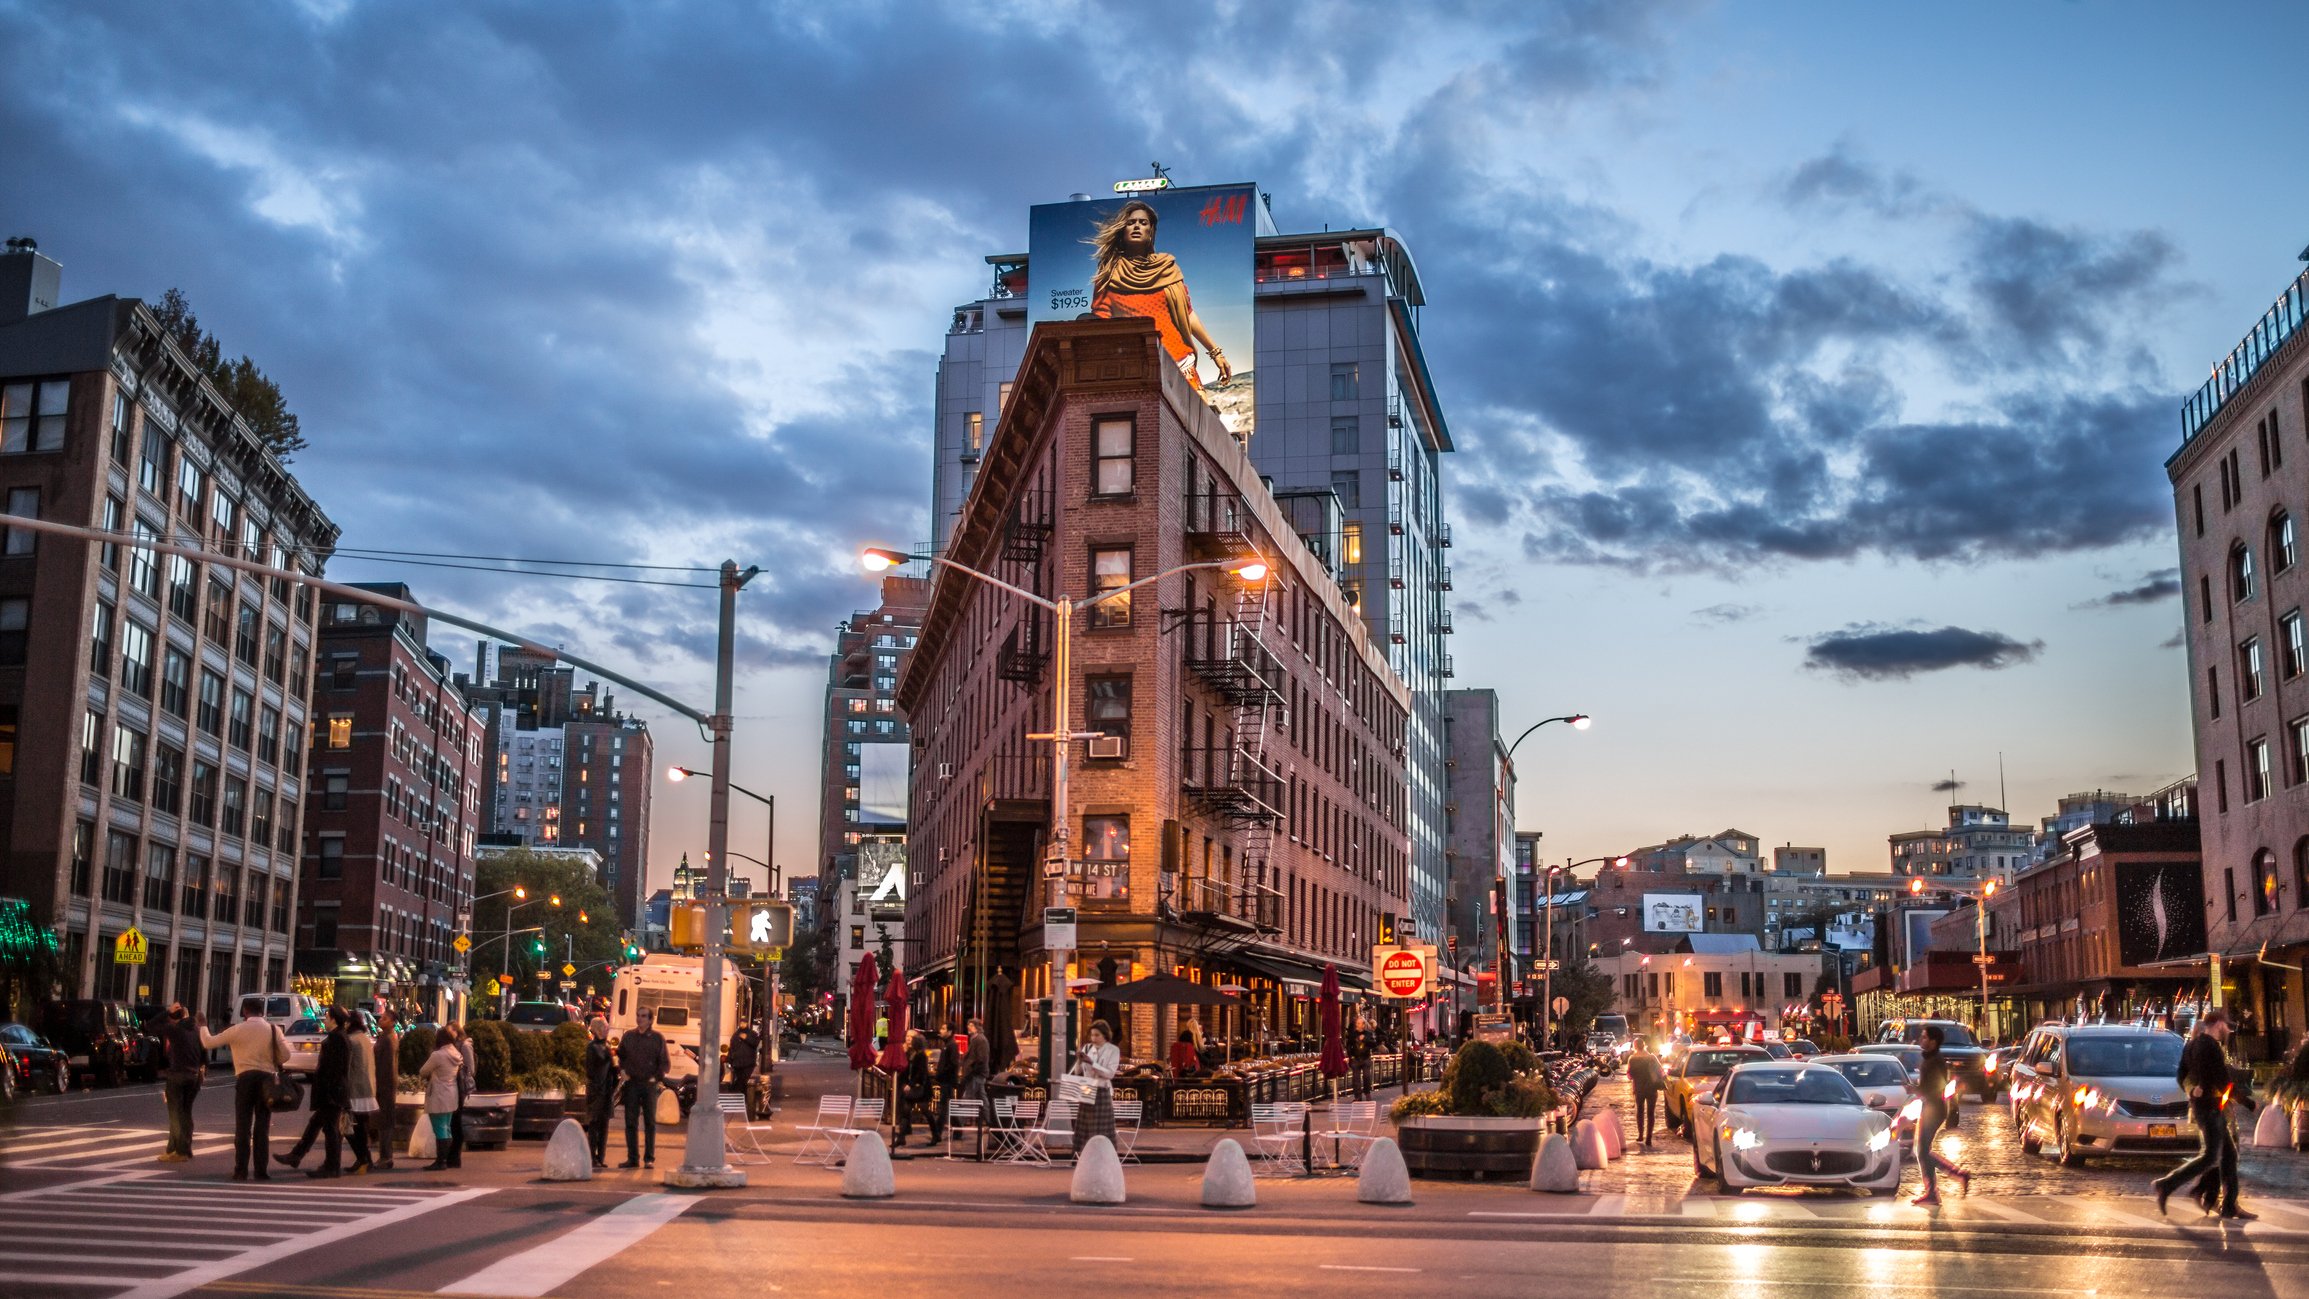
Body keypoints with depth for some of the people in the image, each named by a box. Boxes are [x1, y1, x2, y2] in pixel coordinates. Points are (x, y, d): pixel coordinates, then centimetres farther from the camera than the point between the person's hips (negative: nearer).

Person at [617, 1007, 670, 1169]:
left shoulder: (657, 1038, 1)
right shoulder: (628, 1036, 8)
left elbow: (666, 1063, 2)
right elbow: (620, 1056, 20)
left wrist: (657, 1077, -8)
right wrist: (622, 1070, 4)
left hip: (650, 1084, -2)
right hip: (632, 1083, 2)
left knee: (650, 1122, 2)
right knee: (631, 1122, 3)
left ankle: (649, 1158, 6)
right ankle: (632, 1158, 9)